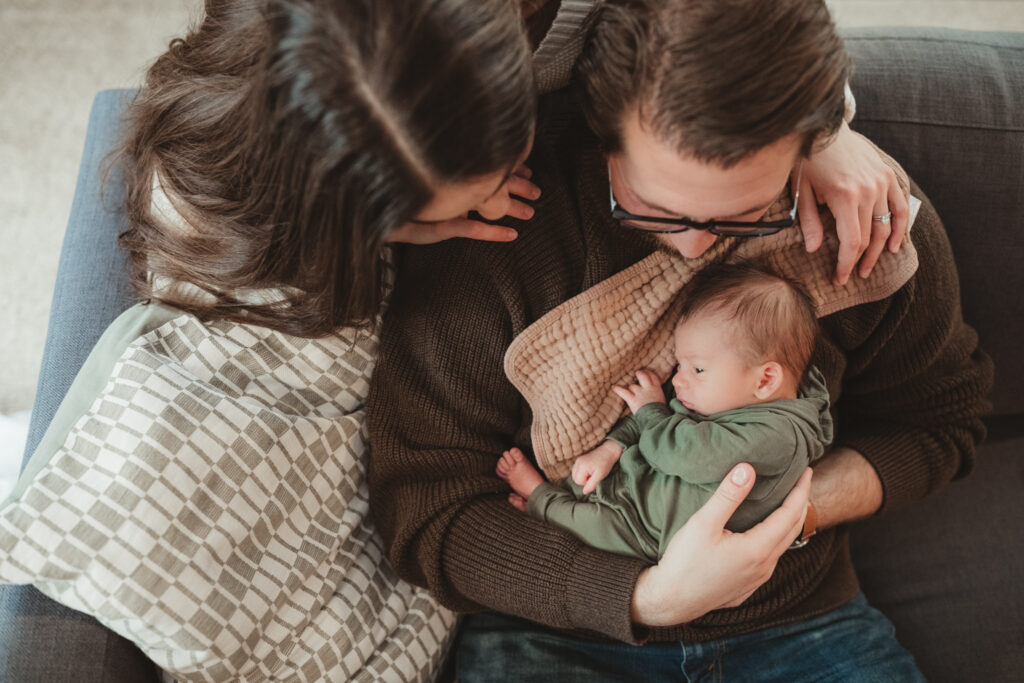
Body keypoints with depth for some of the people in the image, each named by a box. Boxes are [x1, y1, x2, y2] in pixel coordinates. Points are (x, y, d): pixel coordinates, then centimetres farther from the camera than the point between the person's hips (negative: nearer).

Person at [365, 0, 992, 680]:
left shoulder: (877, 217, -10)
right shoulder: (487, 229, -20)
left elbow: (938, 424, 6)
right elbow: (426, 508, -14)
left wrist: (796, 506, -12)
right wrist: (648, 599, -24)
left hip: (802, 618, 3)